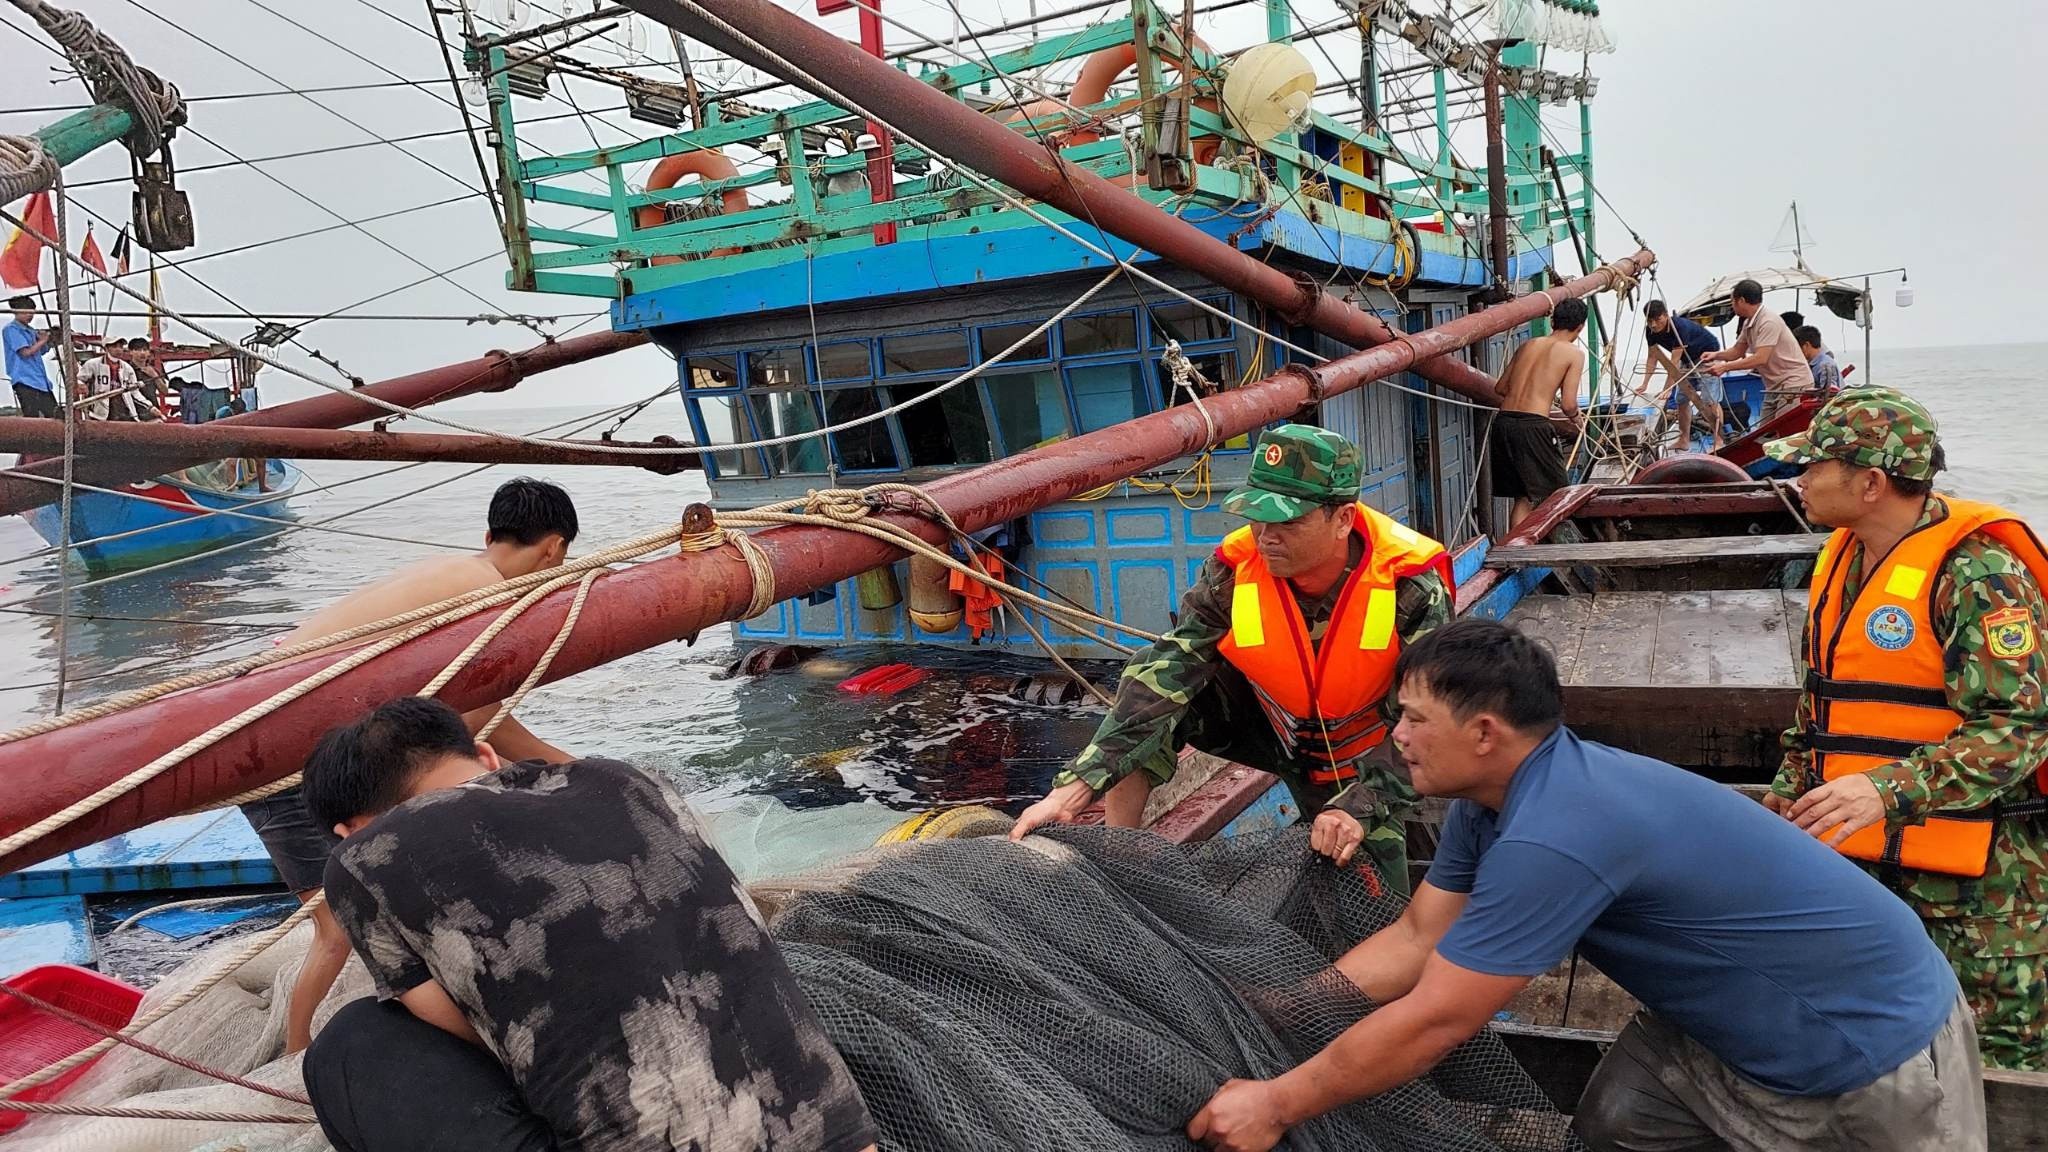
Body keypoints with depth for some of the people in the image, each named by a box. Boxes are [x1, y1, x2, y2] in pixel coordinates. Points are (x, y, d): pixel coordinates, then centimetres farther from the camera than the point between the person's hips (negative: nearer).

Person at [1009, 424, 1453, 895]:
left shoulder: (1412, 588, -30)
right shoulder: (1232, 573, -27)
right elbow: (1163, 676, -34)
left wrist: (1361, 808, -42)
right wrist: (1074, 788, -43)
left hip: (1364, 754, -1)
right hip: (1269, 725, 1)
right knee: (1153, 699, -24)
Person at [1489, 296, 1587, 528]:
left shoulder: (1527, 345, 18)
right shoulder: (1574, 353, 2)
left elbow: (1500, 387, 22)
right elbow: (1568, 404, -4)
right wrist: (1576, 417, 17)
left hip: (1503, 422, 6)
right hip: (1533, 425, -6)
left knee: (1522, 498, 14)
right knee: (1555, 494, 8)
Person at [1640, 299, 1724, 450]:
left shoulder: (1680, 326, -35)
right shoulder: (1651, 331, -13)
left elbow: (1674, 361, -37)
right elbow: (1653, 357, -7)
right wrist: (1645, 384, -16)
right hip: (1688, 359, 8)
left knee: (1709, 401, -15)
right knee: (1682, 400, 7)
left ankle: (1718, 441, -10)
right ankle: (1684, 440, 16)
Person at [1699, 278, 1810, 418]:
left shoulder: (1768, 322, -20)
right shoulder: (1748, 324, 10)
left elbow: (1761, 358, -27)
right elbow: (1737, 351, 20)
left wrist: (1725, 367, -27)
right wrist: (1716, 355, 0)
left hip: (1794, 385, -9)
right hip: (1774, 387, 9)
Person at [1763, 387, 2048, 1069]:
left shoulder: (1976, 573, -16)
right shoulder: (1844, 559, 10)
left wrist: (1889, 790, -33)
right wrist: (1787, 799, 17)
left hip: (1977, 884, -7)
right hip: (1856, 856, 8)